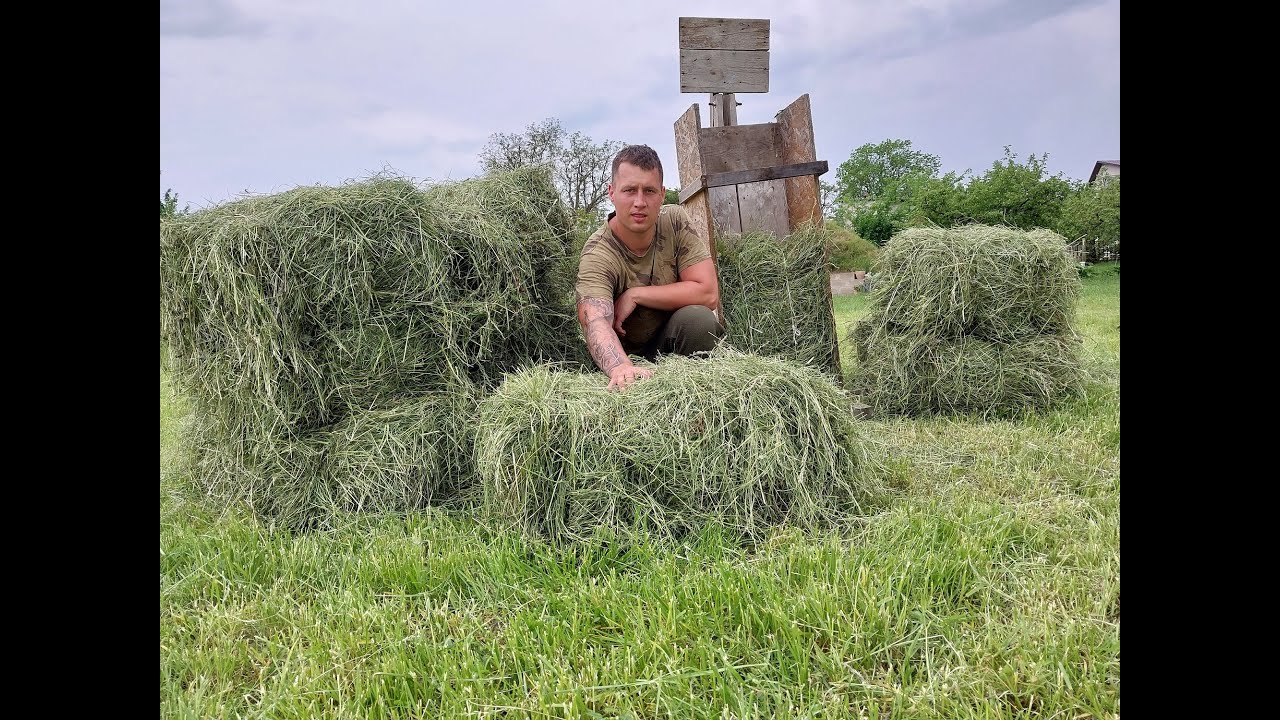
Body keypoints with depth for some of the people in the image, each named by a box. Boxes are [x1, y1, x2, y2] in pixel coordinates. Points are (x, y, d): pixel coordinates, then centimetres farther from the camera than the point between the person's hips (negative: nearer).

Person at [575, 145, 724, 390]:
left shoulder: (675, 221, -10)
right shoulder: (597, 256, -23)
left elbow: (708, 293, -17)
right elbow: (596, 325, -40)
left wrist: (634, 295, -22)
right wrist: (622, 368, -62)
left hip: (675, 342, 3)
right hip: (627, 357, -2)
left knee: (698, 318, -28)